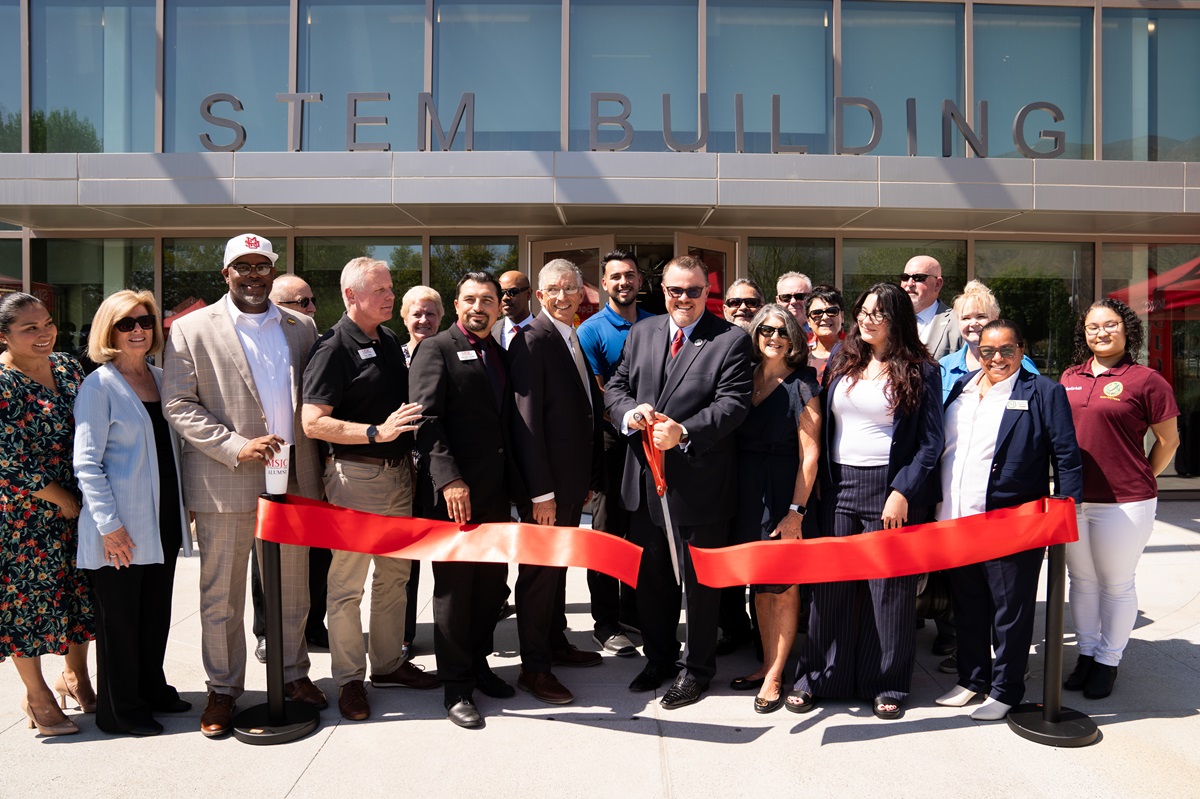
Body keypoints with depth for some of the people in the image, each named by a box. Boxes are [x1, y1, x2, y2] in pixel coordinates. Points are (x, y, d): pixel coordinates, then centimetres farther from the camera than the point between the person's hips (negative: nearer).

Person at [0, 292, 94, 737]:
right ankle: (36, 694, 25)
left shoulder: (68, 367, 4)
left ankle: (74, 674, 35)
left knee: (81, 591, 15)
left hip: (78, 505, 6)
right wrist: (61, 498, -13)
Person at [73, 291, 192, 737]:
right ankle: (118, 709, 20)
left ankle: (151, 689, 32)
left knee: (157, 612, 15)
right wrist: (109, 524, -17)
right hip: (121, 528, -6)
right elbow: (86, 463, -12)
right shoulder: (98, 386, -9)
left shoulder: (162, 378, 10)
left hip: (163, 522, 6)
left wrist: (185, 506, 13)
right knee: (119, 617, 5)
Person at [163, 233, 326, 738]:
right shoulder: (192, 329, 1)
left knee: (293, 588, 13)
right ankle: (223, 689, 22)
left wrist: (314, 466, 3)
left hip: (294, 479, 3)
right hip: (226, 484, -3)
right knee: (222, 595, 7)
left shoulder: (301, 328, 10)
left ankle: (294, 673, 30)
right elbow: (177, 404, -5)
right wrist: (236, 446, -16)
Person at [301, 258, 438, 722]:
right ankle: (349, 679, 16)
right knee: (347, 583, 2)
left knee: (394, 575, 15)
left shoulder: (390, 341, 11)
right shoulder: (334, 349, -12)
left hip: (398, 471, 8)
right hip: (355, 475, -7)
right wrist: (377, 432, -24)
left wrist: (408, 452, 10)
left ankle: (389, 663, 29)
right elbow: (313, 423, -19)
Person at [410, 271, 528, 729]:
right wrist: (449, 478, -24)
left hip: (496, 491, 7)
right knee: (454, 588, 3)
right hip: (453, 493, -7)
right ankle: (456, 687, 14)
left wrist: (516, 485, 10)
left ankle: (478, 663, 32)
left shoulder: (500, 354, 15)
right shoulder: (437, 349, -5)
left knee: (492, 583, 14)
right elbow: (425, 418, -15)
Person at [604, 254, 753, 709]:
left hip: (700, 481, -5)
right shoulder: (641, 334, 10)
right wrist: (628, 412, -12)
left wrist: (684, 432, -29)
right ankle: (658, 658, 38)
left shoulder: (731, 340, -7)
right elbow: (616, 386, 11)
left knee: (701, 582, 9)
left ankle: (697, 668, 28)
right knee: (651, 578, 18)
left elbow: (733, 403, -16)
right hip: (645, 480, 5)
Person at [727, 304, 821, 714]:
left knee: (783, 587, 3)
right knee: (759, 583, 14)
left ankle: (775, 676, 14)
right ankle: (767, 663, 28)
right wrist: (730, 494, 0)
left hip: (783, 495, -5)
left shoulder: (802, 385, -6)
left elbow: (809, 452, -10)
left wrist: (796, 510, -16)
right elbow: (730, 438, 9)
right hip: (746, 494, 5)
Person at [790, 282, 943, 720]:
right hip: (839, 486, 4)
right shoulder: (840, 364, 11)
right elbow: (822, 427, 11)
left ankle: (885, 684, 18)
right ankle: (817, 676, 16)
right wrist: (818, 484, 4)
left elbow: (930, 442, -5)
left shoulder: (919, 371, -2)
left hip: (891, 490, -3)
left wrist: (904, 492, -13)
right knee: (830, 584, 5)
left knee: (889, 586, 4)